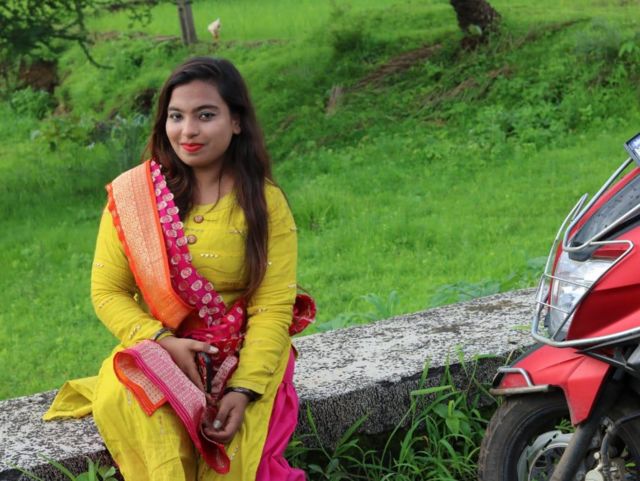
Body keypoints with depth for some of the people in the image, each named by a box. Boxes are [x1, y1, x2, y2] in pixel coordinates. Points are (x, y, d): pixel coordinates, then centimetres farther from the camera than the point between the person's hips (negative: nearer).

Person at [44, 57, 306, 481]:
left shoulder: (266, 202, -5)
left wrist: (244, 389, -24)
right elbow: (107, 291, 0)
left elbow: (273, 307, -10)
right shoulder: (131, 194, -2)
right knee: (124, 402, -32)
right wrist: (162, 342, -18)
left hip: (243, 355, -1)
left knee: (230, 440, -31)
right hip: (158, 351, 1)